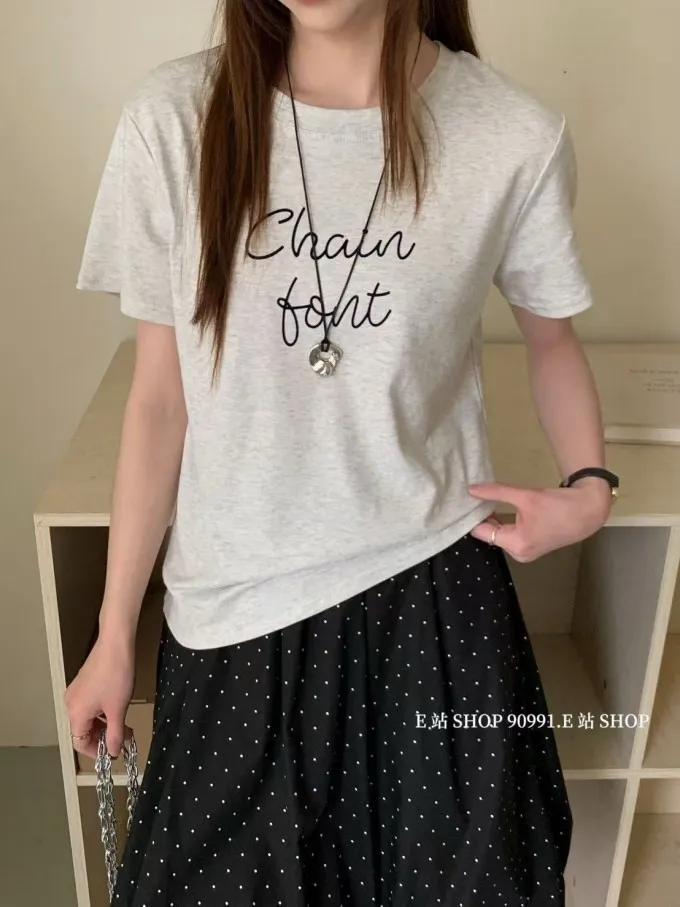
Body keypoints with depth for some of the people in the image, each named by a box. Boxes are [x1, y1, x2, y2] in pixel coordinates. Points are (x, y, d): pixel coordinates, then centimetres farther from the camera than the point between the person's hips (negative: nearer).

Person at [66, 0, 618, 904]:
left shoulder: (516, 135, -11)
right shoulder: (174, 121, -11)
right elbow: (160, 397, -4)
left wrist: (589, 484, -10)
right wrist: (116, 633, 2)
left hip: (435, 589, 0)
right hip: (236, 604, 1)